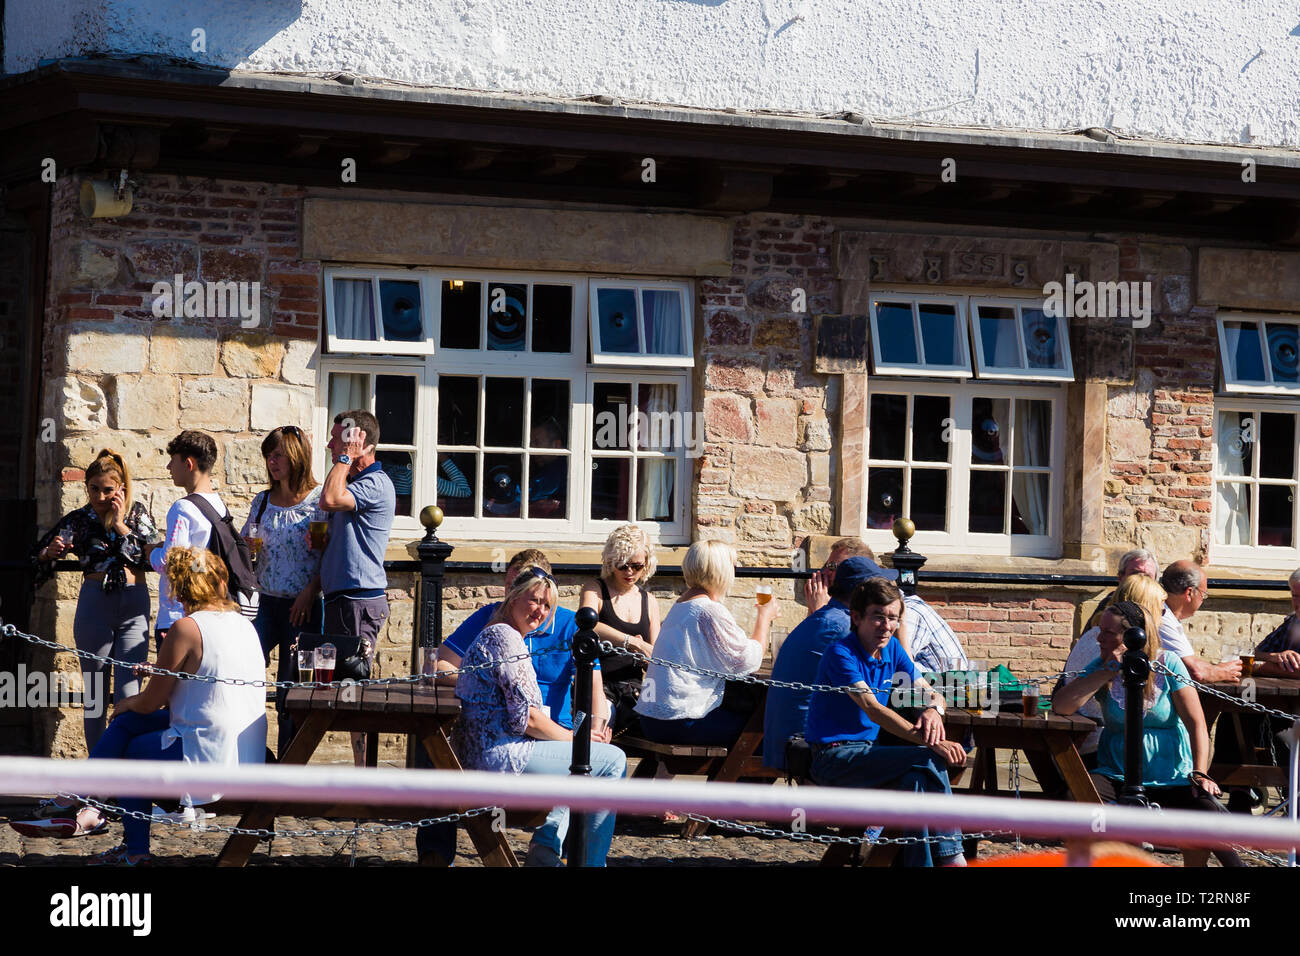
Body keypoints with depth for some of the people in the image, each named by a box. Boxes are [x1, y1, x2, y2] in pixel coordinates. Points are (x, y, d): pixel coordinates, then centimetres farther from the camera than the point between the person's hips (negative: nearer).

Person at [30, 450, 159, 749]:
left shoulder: (137, 514, 5)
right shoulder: (78, 520, 6)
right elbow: (38, 555, 3)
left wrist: (120, 525, -9)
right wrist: (51, 552, -19)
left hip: (135, 605, -1)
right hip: (94, 607, 1)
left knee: (129, 696, -8)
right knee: (95, 694, 5)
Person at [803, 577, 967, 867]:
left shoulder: (892, 649, 9)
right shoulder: (841, 654, -15)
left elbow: (930, 693, 10)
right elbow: (873, 709, -26)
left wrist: (933, 710, -18)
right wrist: (931, 743, -35)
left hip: (867, 751, 6)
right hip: (834, 756, -6)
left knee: (916, 778, -28)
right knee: (927, 759, -25)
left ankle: (921, 862, -28)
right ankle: (951, 855, -21)